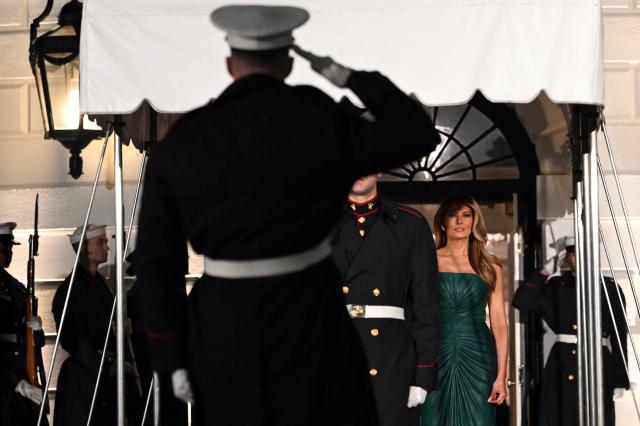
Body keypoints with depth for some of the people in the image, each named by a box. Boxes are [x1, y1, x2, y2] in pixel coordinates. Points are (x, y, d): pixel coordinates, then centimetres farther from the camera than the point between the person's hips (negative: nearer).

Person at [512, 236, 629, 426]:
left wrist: (620, 380, -2)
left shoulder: (609, 288, 2)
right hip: (562, 364, 2)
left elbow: (619, 336, 2)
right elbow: (521, 302, -4)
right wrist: (547, 269, -4)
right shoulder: (556, 286, 8)